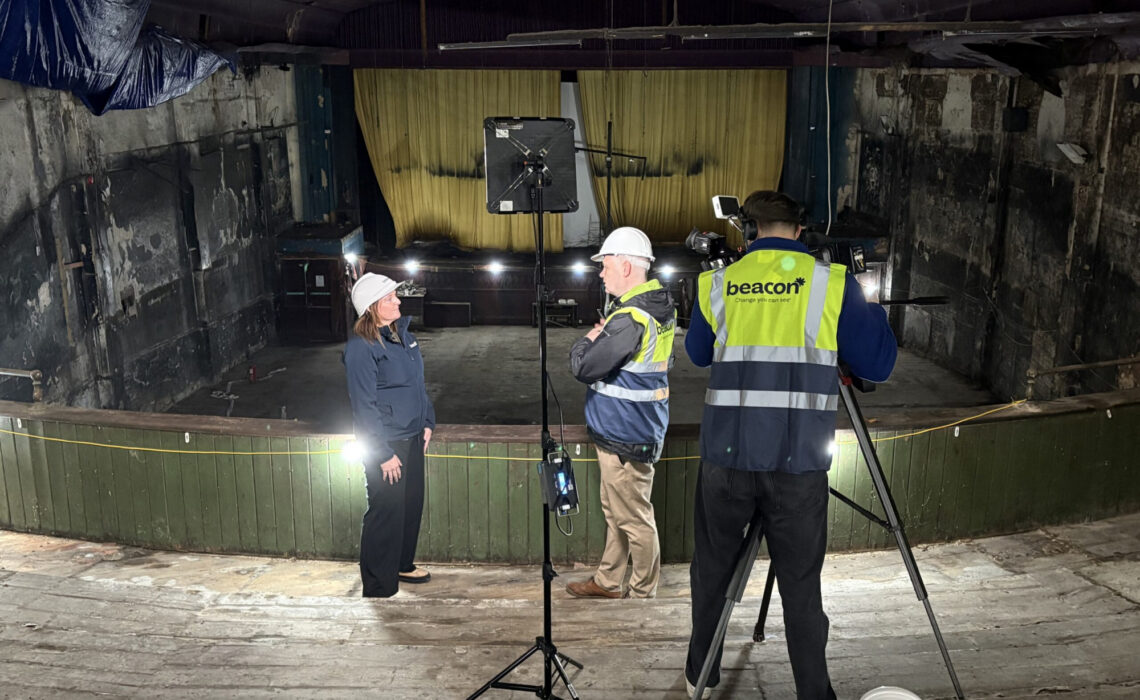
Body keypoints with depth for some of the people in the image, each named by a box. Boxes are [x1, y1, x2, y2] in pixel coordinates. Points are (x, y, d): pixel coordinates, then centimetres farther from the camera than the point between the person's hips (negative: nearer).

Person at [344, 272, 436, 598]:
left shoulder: (403, 333, 7)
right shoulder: (361, 347, -18)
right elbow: (365, 404, -19)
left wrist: (427, 422, 10)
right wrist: (384, 454, -18)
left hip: (413, 437, 8)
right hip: (385, 443, -8)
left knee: (412, 503, 18)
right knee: (386, 512, 1)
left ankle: (403, 564, 38)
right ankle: (379, 588, 15)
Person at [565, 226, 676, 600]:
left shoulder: (630, 319, -25)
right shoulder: (660, 309, 7)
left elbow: (584, 367, -23)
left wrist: (586, 340, -4)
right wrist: (599, 340, 3)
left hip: (625, 438, -10)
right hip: (623, 431, 10)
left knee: (634, 519, 4)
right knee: (614, 512, 21)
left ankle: (643, 593, 18)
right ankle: (608, 581, 34)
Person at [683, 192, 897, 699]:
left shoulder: (717, 283, 7)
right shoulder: (831, 283, 0)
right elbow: (878, 364, 4)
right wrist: (869, 309, 21)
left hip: (725, 454, 2)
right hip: (799, 462, -2)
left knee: (712, 570, 18)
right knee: (801, 585, 9)